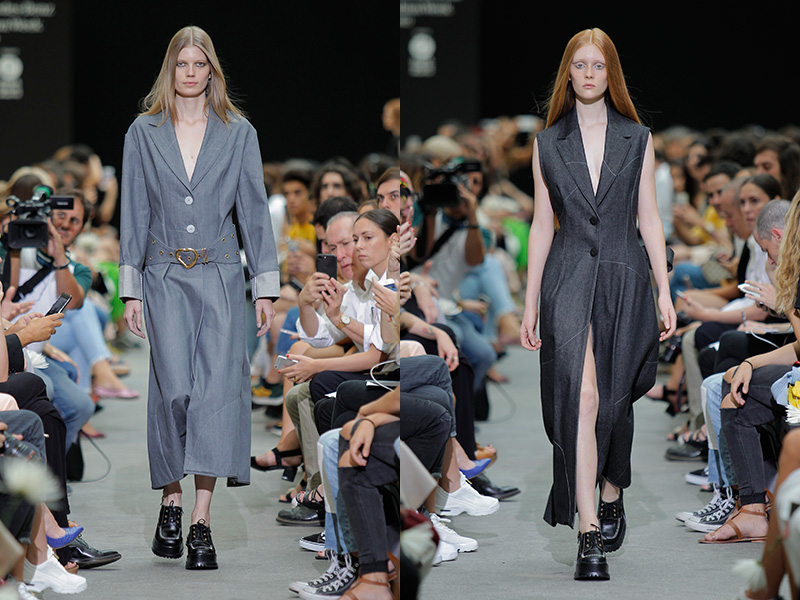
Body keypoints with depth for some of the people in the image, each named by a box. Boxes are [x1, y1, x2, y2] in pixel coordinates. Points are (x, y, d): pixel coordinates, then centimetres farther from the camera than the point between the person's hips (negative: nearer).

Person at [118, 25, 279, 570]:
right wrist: (131, 289, 1)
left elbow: (254, 209, 6)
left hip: (220, 275, 0)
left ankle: (202, 520, -10)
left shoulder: (238, 133, 6)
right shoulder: (144, 133, 7)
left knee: (217, 386, -10)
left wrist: (265, 286, 2)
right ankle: (171, 501, 5)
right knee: (174, 387, -13)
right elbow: (134, 213, 7)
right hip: (165, 277, 0)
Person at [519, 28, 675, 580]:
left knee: (615, 400, 8)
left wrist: (665, 291, 1)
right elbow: (542, 224, 9)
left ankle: (611, 496, 35)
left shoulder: (637, 140, 6)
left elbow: (649, 218, 6)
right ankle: (588, 534, -18)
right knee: (581, 394, -15)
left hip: (624, 277, 1)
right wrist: (531, 303, 7)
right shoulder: (549, 143, 7)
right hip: (568, 278, -1)